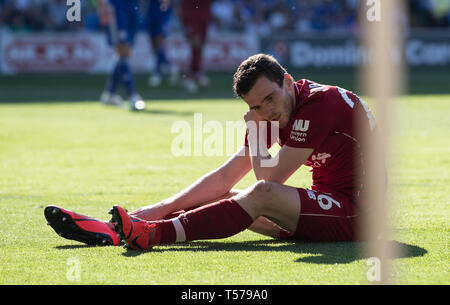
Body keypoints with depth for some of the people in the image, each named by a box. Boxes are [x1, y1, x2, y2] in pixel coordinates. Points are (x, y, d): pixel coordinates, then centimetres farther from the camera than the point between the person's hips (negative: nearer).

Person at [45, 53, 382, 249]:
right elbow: (225, 178, 5)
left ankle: (154, 234, -33)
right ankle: (119, 227, -8)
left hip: (356, 213, -8)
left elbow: (269, 179, -18)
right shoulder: (270, 116, 6)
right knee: (224, 197, -1)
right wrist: (155, 210, -2)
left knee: (262, 195, -29)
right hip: (326, 203, 8)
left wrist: (255, 134, -5)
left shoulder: (321, 104, -21)